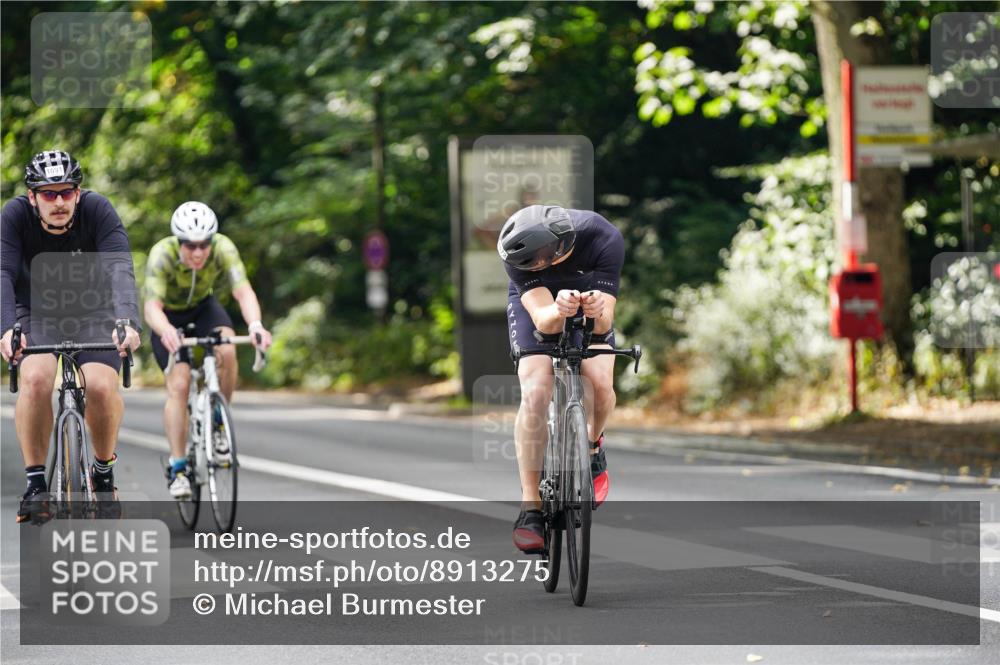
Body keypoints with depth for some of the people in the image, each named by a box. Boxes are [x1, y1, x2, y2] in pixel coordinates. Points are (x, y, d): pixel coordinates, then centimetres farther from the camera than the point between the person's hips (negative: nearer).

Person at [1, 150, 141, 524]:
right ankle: (35, 482, -14)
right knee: (36, 379, -29)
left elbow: (120, 269, -33)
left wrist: (128, 322, -51)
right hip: (36, 314, 0)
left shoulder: (98, 211, -22)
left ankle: (104, 471, 2)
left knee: (101, 385, -25)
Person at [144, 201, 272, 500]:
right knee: (178, 385, -17)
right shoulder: (162, 255, -34)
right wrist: (165, 331, -66)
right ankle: (177, 468, -9)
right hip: (169, 314, -2)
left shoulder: (223, 249, -30)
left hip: (203, 306, 2)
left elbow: (243, 291, -41)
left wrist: (255, 325, -61)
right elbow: (152, 306, -43)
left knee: (227, 351, -28)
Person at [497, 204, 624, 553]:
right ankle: (530, 508, -19)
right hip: (537, 302, -1)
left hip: (590, 297, 1)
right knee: (534, 393, -22)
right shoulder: (517, 251, -36)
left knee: (601, 383, -22)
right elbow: (542, 319, -40)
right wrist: (557, 312, -62)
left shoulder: (604, 240, -37)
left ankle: (592, 446, 14)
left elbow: (604, 323, -37)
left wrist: (599, 312, -60)